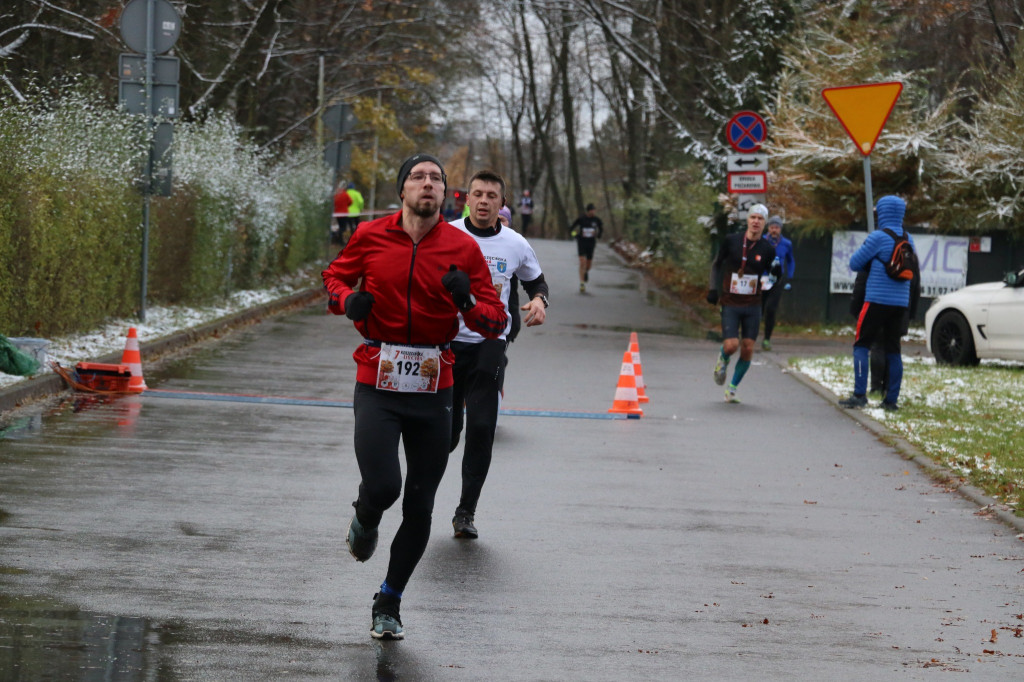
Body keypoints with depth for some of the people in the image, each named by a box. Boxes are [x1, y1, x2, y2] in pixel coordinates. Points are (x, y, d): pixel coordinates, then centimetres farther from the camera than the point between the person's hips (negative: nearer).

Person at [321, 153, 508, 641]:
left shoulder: (463, 248, 0)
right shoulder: (371, 236, 0)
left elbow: (496, 323, 1)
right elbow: (335, 276, 19)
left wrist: (468, 302, -21)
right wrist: (347, 299, -4)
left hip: (433, 390, 1)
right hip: (377, 384, -1)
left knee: (419, 508, 5)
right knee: (382, 487, -18)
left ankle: (389, 603, 24)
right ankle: (364, 520, 20)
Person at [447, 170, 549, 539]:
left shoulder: (516, 245, 3)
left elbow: (536, 280, 20)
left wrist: (539, 301, -1)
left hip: (489, 345, 1)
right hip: (447, 341, -1)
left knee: (481, 427, -9)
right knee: (446, 432, 1)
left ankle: (466, 511, 3)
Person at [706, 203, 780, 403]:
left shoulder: (767, 248, -1)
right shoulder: (731, 241, -4)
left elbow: (768, 277, 10)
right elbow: (716, 264, 10)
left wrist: (775, 273, -13)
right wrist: (713, 288, -1)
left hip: (753, 305, 2)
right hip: (730, 304, -2)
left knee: (748, 349, -2)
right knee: (731, 345, -15)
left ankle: (732, 388, 15)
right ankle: (722, 360, 22)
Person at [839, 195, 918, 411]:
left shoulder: (878, 237, -11)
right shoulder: (908, 239, 9)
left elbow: (855, 263, -4)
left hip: (877, 301, -6)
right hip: (900, 303, 6)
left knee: (862, 345, 0)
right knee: (893, 348, 10)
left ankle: (859, 395, -10)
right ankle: (891, 399, 9)